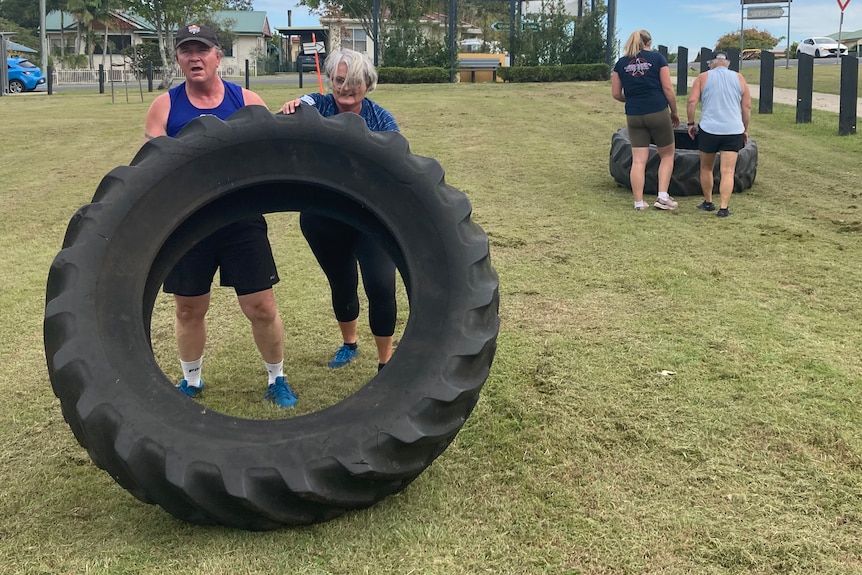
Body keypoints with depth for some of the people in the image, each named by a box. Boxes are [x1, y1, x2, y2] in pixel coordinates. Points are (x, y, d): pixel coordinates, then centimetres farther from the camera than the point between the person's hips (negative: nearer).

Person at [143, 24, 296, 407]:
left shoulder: (247, 101, 0)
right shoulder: (164, 107, 1)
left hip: (243, 220, -1)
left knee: (262, 308, 2)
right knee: (189, 308, 13)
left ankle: (277, 379, 25)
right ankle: (191, 380, 36)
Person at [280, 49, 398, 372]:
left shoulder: (380, 119, -6)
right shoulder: (318, 106, -6)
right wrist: (291, 109, -49)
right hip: (324, 221, 1)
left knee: (380, 286, -11)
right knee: (341, 284, 18)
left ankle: (386, 362, 9)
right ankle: (349, 344, 45)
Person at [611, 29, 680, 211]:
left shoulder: (621, 63, 7)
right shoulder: (658, 58, 0)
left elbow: (616, 94, 7)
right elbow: (668, 88, -3)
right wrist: (674, 112, 7)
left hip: (633, 115, 2)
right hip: (658, 113, -2)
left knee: (638, 160, 5)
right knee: (667, 155, 13)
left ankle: (639, 202, 5)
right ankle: (663, 197, 5)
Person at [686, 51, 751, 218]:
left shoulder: (703, 78, 5)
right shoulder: (739, 78, 10)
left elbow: (691, 101, -6)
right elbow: (747, 107, 8)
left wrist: (691, 123, 4)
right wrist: (745, 129, 16)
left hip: (708, 130, -1)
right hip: (734, 131, 1)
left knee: (706, 168, 17)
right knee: (728, 171, 0)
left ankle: (708, 202, 26)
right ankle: (723, 208, -7)